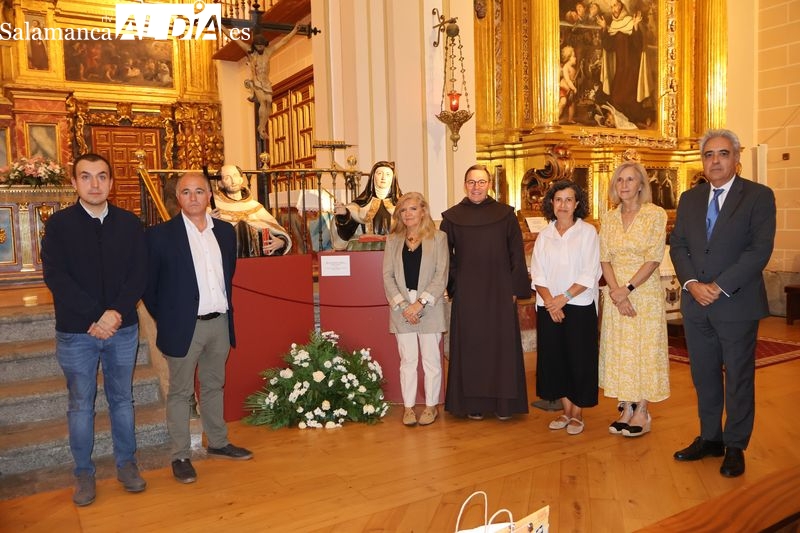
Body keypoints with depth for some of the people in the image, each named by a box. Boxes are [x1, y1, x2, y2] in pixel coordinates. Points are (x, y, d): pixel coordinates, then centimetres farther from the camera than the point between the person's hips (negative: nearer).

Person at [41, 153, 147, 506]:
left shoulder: (130, 223, 3)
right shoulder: (58, 224, -2)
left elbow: (139, 274, -1)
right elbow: (55, 276, -9)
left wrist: (117, 312, -15)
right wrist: (93, 318, -16)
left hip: (123, 328, 2)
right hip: (76, 331, -1)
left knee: (122, 398, 12)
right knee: (80, 404, 9)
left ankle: (126, 463, 26)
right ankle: (84, 473, 23)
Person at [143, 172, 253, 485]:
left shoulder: (225, 231, 7)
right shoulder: (161, 235, -8)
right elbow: (148, 285, -3)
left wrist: (225, 308, 13)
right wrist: (164, 319, -1)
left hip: (220, 323, 5)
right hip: (184, 326, -5)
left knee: (214, 386, 18)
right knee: (180, 392, 6)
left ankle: (218, 443, 31)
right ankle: (180, 456, 17)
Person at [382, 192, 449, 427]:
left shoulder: (438, 238, 1)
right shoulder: (393, 240, 8)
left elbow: (441, 276, -6)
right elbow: (387, 276, 2)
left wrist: (420, 303, -14)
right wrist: (403, 305, -10)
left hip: (430, 307, -2)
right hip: (401, 308, 2)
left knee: (431, 359, 6)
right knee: (407, 360, 7)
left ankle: (431, 406, 19)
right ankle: (409, 407, 17)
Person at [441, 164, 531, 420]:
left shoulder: (505, 214, 3)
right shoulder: (452, 217, 4)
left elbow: (517, 254, 2)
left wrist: (515, 289, -3)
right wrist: (453, 287, -2)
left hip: (500, 292, 0)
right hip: (466, 295, 0)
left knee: (501, 345, 4)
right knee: (470, 346, 5)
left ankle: (504, 403, 15)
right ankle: (473, 403, 15)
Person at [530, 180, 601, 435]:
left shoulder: (588, 232, -1)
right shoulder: (544, 236, 9)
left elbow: (589, 275, -8)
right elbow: (537, 275, 3)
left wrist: (564, 297, -15)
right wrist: (550, 302, -11)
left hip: (580, 306, -3)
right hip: (549, 308, 4)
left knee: (579, 359, 2)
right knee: (554, 358, 7)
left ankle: (577, 413, 16)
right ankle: (566, 410, 22)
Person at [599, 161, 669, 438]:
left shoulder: (656, 214, -4)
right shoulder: (608, 218, 8)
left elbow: (654, 259, -11)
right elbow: (604, 259, 2)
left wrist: (627, 288, -17)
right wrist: (617, 293, -11)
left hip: (645, 291, -4)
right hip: (616, 293, 4)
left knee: (645, 349, 1)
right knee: (619, 349, 7)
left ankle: (642, 411, 12)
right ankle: (626, 407, 19)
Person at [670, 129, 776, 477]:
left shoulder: (759, 196, -5)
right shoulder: (689, 199, 10)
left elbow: (760, 249, -13)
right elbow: (677, 245, 5)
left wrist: (720, 287, -17)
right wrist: (692, 284, -11)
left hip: (737, 304, -4)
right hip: (696, 304, 5)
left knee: (738, 378, 7)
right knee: (704, 376, 13)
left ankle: (735, 447, 22)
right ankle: (709, 439, 28)